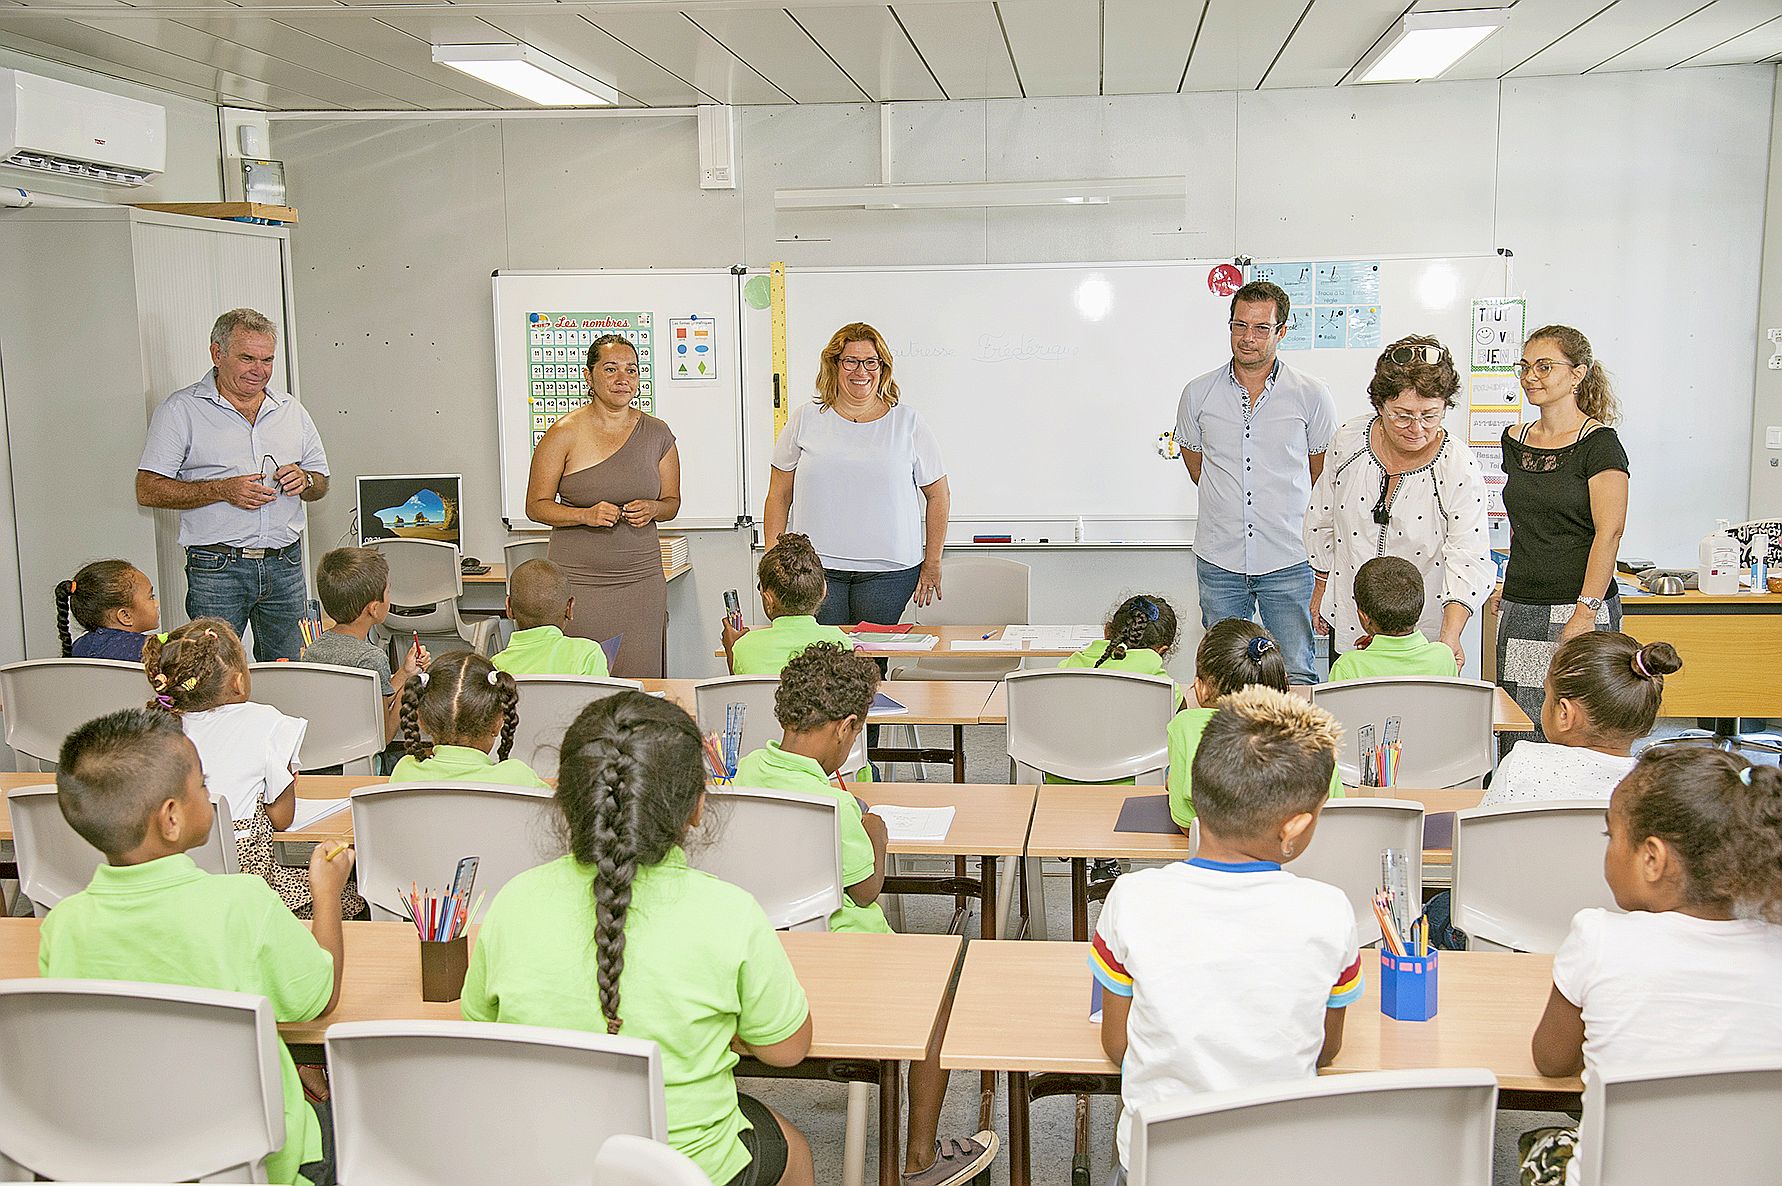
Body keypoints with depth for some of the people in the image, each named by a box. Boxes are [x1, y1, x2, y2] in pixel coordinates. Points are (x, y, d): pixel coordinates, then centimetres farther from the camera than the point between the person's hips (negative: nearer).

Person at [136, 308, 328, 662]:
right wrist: (223, 490, -16)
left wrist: (304, 480, -4)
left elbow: (321, 483, 20)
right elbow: (148, 490, -6)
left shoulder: (291, 410, 13)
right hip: (217, 569, -4)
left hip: (285, 565, 4)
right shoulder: (181, 410, -1)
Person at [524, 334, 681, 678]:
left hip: (641, 576, 3)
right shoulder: (564, 433, -3)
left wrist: (652, 509, -7)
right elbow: (536, 506, 0)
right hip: (578, 579, -2)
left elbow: (672, 502, 16)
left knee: (640, 678, 0)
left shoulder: (656, 434, 6)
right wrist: (587, 515, -16)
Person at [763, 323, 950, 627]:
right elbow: (779, 495, 11)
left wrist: (932, 565, 7)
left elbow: (938, 495, 10)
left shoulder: (908, 422, 6)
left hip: (888, 569, 0)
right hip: (818, 567, 1)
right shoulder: (805, 419, 8)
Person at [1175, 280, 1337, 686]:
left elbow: (1321, 468, 12)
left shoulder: (1311, 395, -1)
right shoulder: (1198, 394, 3)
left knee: (1297, 679, -3)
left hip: (1288, 562, -2)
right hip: (1218, 561, 2)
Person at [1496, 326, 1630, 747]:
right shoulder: (1515, 442, 14)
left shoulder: (1599, 443, -6)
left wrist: (1585, 612, -19)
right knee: (1518, 743, 5)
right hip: (1519, 613, 6)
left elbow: (1609, 531, -13)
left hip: (1577, 611, -6)